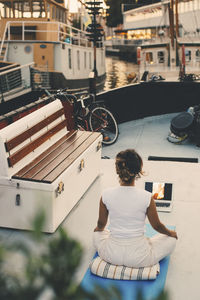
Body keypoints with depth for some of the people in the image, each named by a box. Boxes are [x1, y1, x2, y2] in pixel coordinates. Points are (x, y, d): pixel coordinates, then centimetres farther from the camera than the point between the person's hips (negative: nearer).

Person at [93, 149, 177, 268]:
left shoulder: (106, 195, -14)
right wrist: (171, 233, 21)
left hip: (111, 255, 3)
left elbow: (101, 224, 3)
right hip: (138, 258, -2)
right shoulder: (147, 197, -20)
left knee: (97, 234, 36)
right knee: (171, 239, 23)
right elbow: (157, 226, -2)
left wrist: (98, 229, 29)